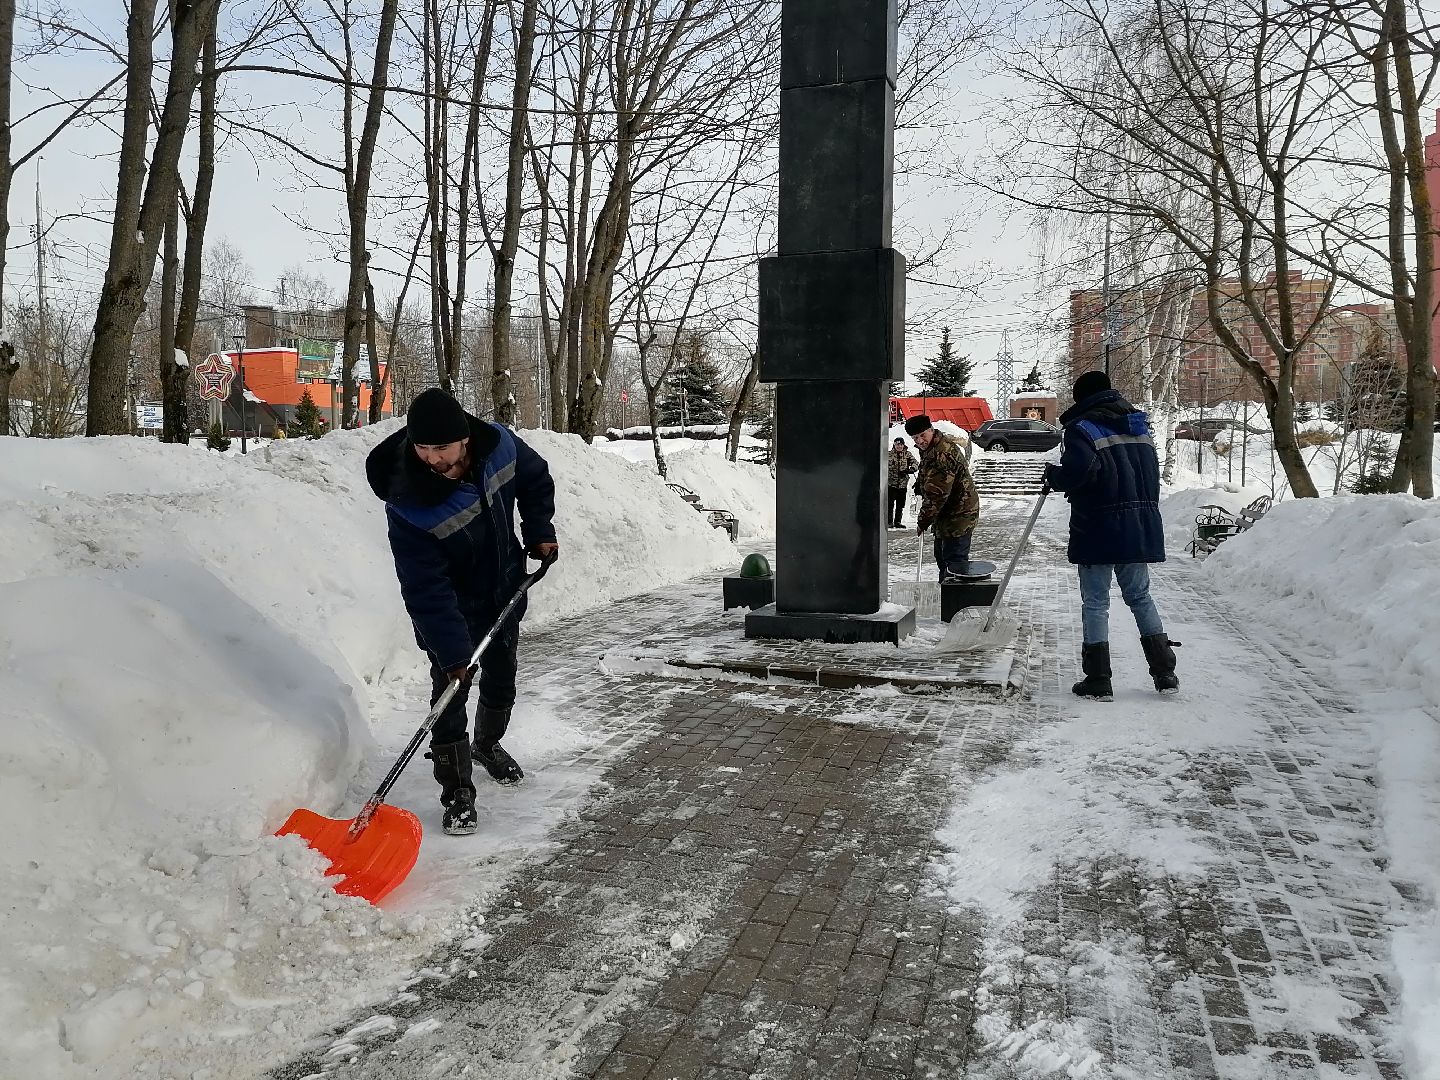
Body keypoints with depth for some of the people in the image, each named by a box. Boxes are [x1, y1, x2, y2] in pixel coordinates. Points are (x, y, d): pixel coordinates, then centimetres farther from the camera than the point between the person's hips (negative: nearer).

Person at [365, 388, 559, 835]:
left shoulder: (499, 445, -22)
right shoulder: (409, 506, -35)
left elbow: (536, 481, 3)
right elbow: (427, 592, -31)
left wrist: (539, 532, -4)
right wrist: (452, 651, -32)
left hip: (505, 593, 5)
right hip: (451, 609, -5)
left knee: (501, 681, 19)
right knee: (451, 691, -7)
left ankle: (488, 744, 46)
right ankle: (457, 791, 8)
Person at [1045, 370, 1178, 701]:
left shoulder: (1082, 428, -9)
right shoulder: (1138, 426, 14)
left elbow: (1077, 471, -25)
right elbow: (1152, 475, 18)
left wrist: (1053, 475, -7)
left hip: (1098, 530, -6)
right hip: (1140, 526, 6)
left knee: (1095, 602, 2)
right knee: (1140, 596, 17)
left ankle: (1098, 680, 5)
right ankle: (1165, 673, 18)